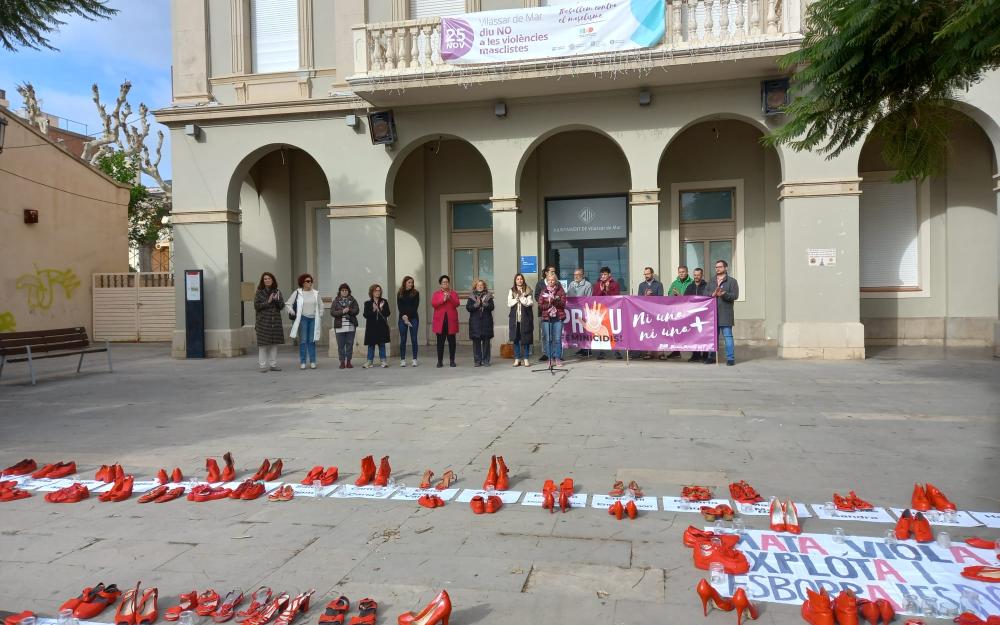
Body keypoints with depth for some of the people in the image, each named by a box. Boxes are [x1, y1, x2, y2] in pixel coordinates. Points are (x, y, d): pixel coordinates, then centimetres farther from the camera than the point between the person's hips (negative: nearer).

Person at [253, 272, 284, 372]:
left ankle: (273, 365, 12)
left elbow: (282, 305, 5)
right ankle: (263, 366, 1)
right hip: (263, 321, -3)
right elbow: (256, 306, -6)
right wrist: (268, 302, -14)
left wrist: (276, 300, -14)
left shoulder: (277, 292, 9)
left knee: (274, 343, 5)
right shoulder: (259, 292, 1)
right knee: (263, 344, -3)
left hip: (275, 321, 3)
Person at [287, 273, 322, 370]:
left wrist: (320, 315, 11)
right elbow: (288, 304, 2)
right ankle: (302, 362, 4)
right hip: (302, 319, -2)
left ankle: (312, 362, 8)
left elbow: (320, 305, 19)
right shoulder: (297, 293, -1)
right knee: (303, 341, -1)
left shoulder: (315, 293, 8)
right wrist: (292, 312, -10)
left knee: (312, 341, 5)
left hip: (313, 319, 3)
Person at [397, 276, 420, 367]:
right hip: (402, 319, 1)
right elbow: (399, 307, 1)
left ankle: (415, 359, 4)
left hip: (413, 318, -1)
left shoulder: (415, 293, 3)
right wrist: (403, 316, -13)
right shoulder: (400, 293, 7)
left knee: (414, 339, 0)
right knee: (403, 339, 2)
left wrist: (408, 316, -11)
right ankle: (402, 360, 7)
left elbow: (415, 306, -3)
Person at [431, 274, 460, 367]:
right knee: (440, 341, 2)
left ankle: (452, 361, 8)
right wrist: (443, 299, -17)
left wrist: (450, 298, -19)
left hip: (451, 320, 1)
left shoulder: (454, 293, 11)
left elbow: (457, 304, -4)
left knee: (451, 341, 2)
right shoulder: (436, 293, 9)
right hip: (440, 321, -1)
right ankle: (440, 361, 8)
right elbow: (433, 304, -7)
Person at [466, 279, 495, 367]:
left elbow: (491, 307, -2)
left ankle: (486, 361, 7)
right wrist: (476, 304, -16)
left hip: (486, 321, 0)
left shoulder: (488, 296, 8)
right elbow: (468, 307, -3)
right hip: (475, 322, 0)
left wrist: (484, 303, -18)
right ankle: (477, 361, 6)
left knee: (486, 341, 1)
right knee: (476, 342, -1)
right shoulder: (471, 296, 8)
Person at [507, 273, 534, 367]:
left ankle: (526, 359, 8)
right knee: (515, 338, 3)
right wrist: (517, 298, -11)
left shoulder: (527, 291, 4)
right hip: (514, 318, 2)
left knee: (526, 338, 0)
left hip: (525, 318, -2)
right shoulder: (511, 291, 9)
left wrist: (521, 297, -11)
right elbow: (509, 303, 1)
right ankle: (517, 359, 12)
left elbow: (529, 303, -6)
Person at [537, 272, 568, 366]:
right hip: (546, 318, 1)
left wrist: (555, 301, -18)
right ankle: (551, 358, 8)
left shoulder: (560, 290, 7)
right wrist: (548, 304, -12)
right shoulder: (543, 292, 10)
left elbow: (563, 303, -2)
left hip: (558, 317, -1)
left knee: (558, 339, -4)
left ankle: (558, 358, 2)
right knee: (549, 339, 0)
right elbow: (540, 306, 4)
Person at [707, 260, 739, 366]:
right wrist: (712, 294, -14)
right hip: (712, 313, 5)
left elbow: (735, 295, -7)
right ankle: (712, 357, 17)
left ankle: (730, 358, -1)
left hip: (725, 314, -5)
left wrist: (723, 294, -23)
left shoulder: (732, 281, 4)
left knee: (727, 336, -5)